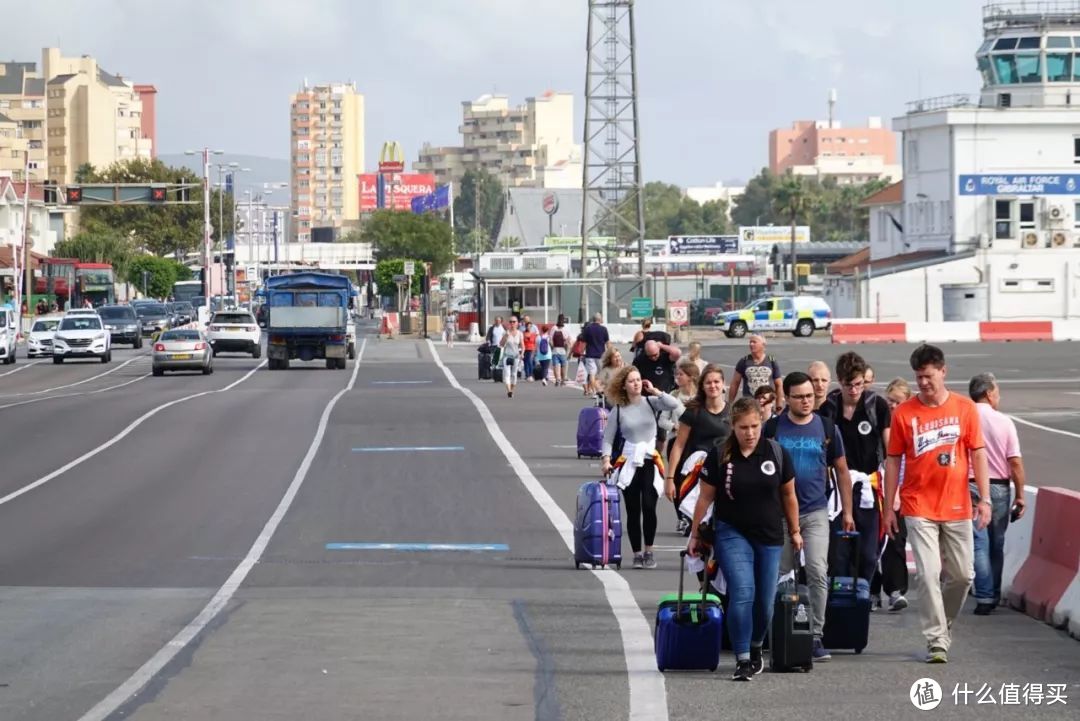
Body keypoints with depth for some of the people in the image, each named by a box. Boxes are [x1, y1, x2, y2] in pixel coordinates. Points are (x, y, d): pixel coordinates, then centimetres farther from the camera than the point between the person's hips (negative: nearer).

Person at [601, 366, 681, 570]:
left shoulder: (650, 402, 3)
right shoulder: (619, 410, 2)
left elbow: (673, 404, -14)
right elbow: (608, 438, 2)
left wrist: (654, 391, -6)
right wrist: (606, 459, -13)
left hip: (650, 461, 0)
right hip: (628, 462, 0)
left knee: (649, 507, -13)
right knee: (633, 511, 2)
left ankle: (649, 551, 2)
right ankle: (637, 554, 12)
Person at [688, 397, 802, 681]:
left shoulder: (777, 453, -1)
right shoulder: (719, 456, -5)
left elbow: (788, 495, 9)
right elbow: (705, 498, 2)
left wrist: (794, 531, 13)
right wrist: (695, 534, 5)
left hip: (769, 537, 2)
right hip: (732, 534, -2)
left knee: (765, 601, 6)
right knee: (742, 594, -16)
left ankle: (756, 648, 31)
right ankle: (742, 660, -11)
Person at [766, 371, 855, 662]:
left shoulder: (826, 428, 4)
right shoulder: (773, 428, 1)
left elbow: (841, 471, 11)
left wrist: (847, 511, 8)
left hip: (816, 511, 0)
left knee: (818, 572, -12)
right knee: (780, 577, 6)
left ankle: (815, 635, -7)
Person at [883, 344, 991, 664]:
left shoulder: (965, 408, 1)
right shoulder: (903, 413, -1)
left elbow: (978, 454, 4)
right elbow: (893, 460, 4)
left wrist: (984, 498, -3)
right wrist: (888, 507, 2)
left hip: (957, 506, 2)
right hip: (919, 508, -2)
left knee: (962, 574, 7)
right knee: (928, 574, -9)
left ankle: (944, 623, 31)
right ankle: (936, 641, -4)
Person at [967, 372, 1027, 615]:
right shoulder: (1004, 422, -3)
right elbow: (1015, 462, -4)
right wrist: (1020, 496, 3)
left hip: (970, 486, -1)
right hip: (999, 487, 1)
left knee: (979, 545, -2)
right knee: (996, 546, 13)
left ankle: (984, 597, -9)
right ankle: (994, 596, 21)